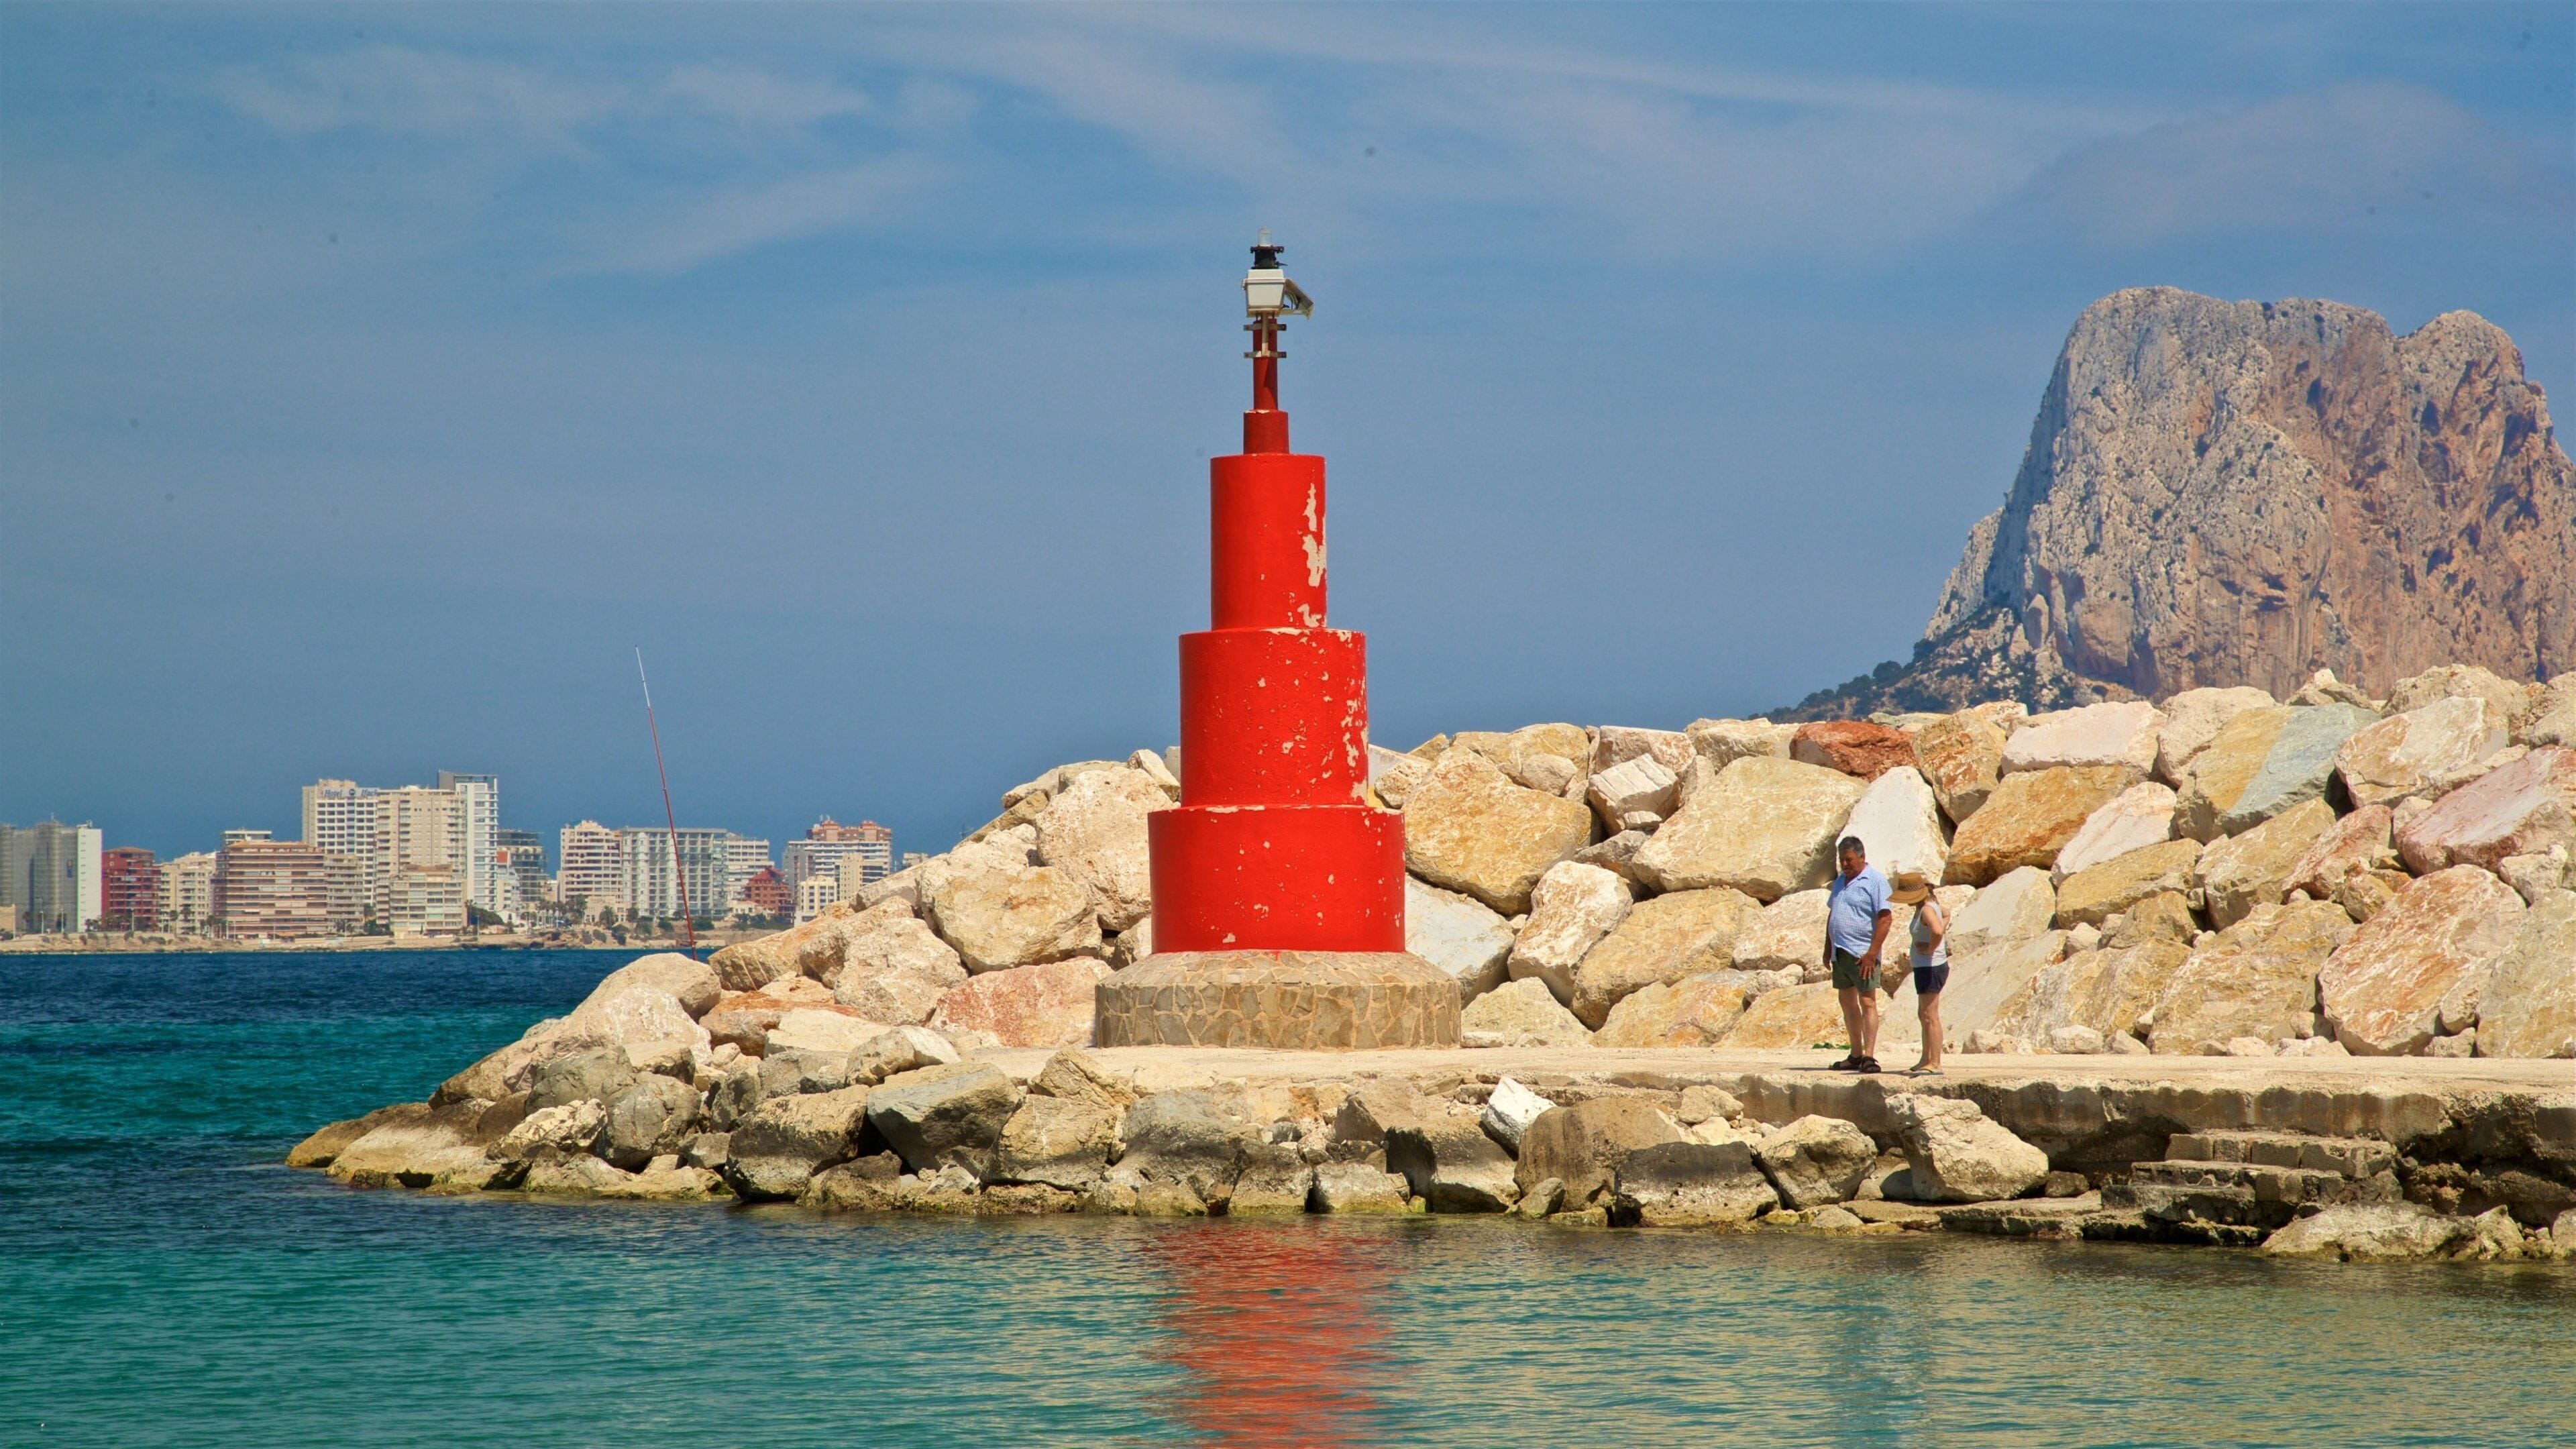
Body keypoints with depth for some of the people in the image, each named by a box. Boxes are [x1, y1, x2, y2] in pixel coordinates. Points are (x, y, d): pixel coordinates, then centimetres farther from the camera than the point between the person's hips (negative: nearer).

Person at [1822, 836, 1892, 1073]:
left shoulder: (1874, 882, -9)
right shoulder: (1840, 881, 16)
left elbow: (1885, 918, -15)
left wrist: (1872, 953, -20)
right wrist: (1827, 949, 18)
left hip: (1862, 953, -8)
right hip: (1840, 953, 8)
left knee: (1867, 1002, -10)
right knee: (1847, 1003, 11)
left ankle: (1869, 1057, -14)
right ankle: (1856, 1055, 18)